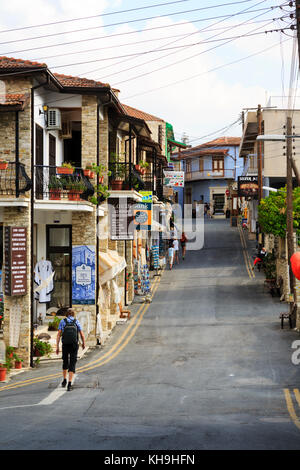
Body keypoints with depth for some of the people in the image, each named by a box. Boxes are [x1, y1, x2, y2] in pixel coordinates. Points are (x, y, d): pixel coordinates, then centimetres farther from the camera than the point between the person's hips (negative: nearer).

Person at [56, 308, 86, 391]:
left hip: (65, 345, 1)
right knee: (72, 365, -3)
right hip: (74, 345, -1)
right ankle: (69, 384, -16)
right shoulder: (76, 322, 6)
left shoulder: (63, 321, 6)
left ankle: (64, 380, 33)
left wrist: (57, 347, -2)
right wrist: (84, 343, 23)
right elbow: (82, 335, 5)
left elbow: (58, 335, -2)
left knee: (65, 362, 25)